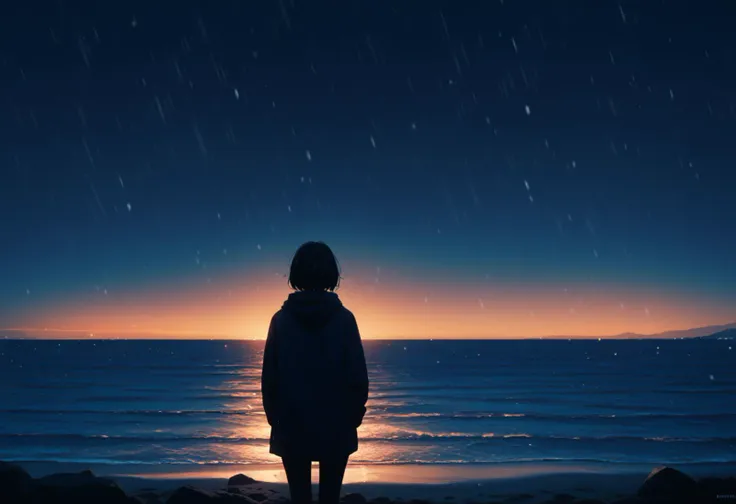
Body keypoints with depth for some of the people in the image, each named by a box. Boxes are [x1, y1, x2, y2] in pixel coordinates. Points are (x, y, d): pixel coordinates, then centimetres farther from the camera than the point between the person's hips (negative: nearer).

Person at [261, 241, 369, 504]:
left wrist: (274, 417, 11)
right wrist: (355, 416, 6)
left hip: (292, 426, 1)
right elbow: (358, 376, -7)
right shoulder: (344, 318, -7)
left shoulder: (281, 319, -4)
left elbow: (269, 377, -1)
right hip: (336, 427, 0)